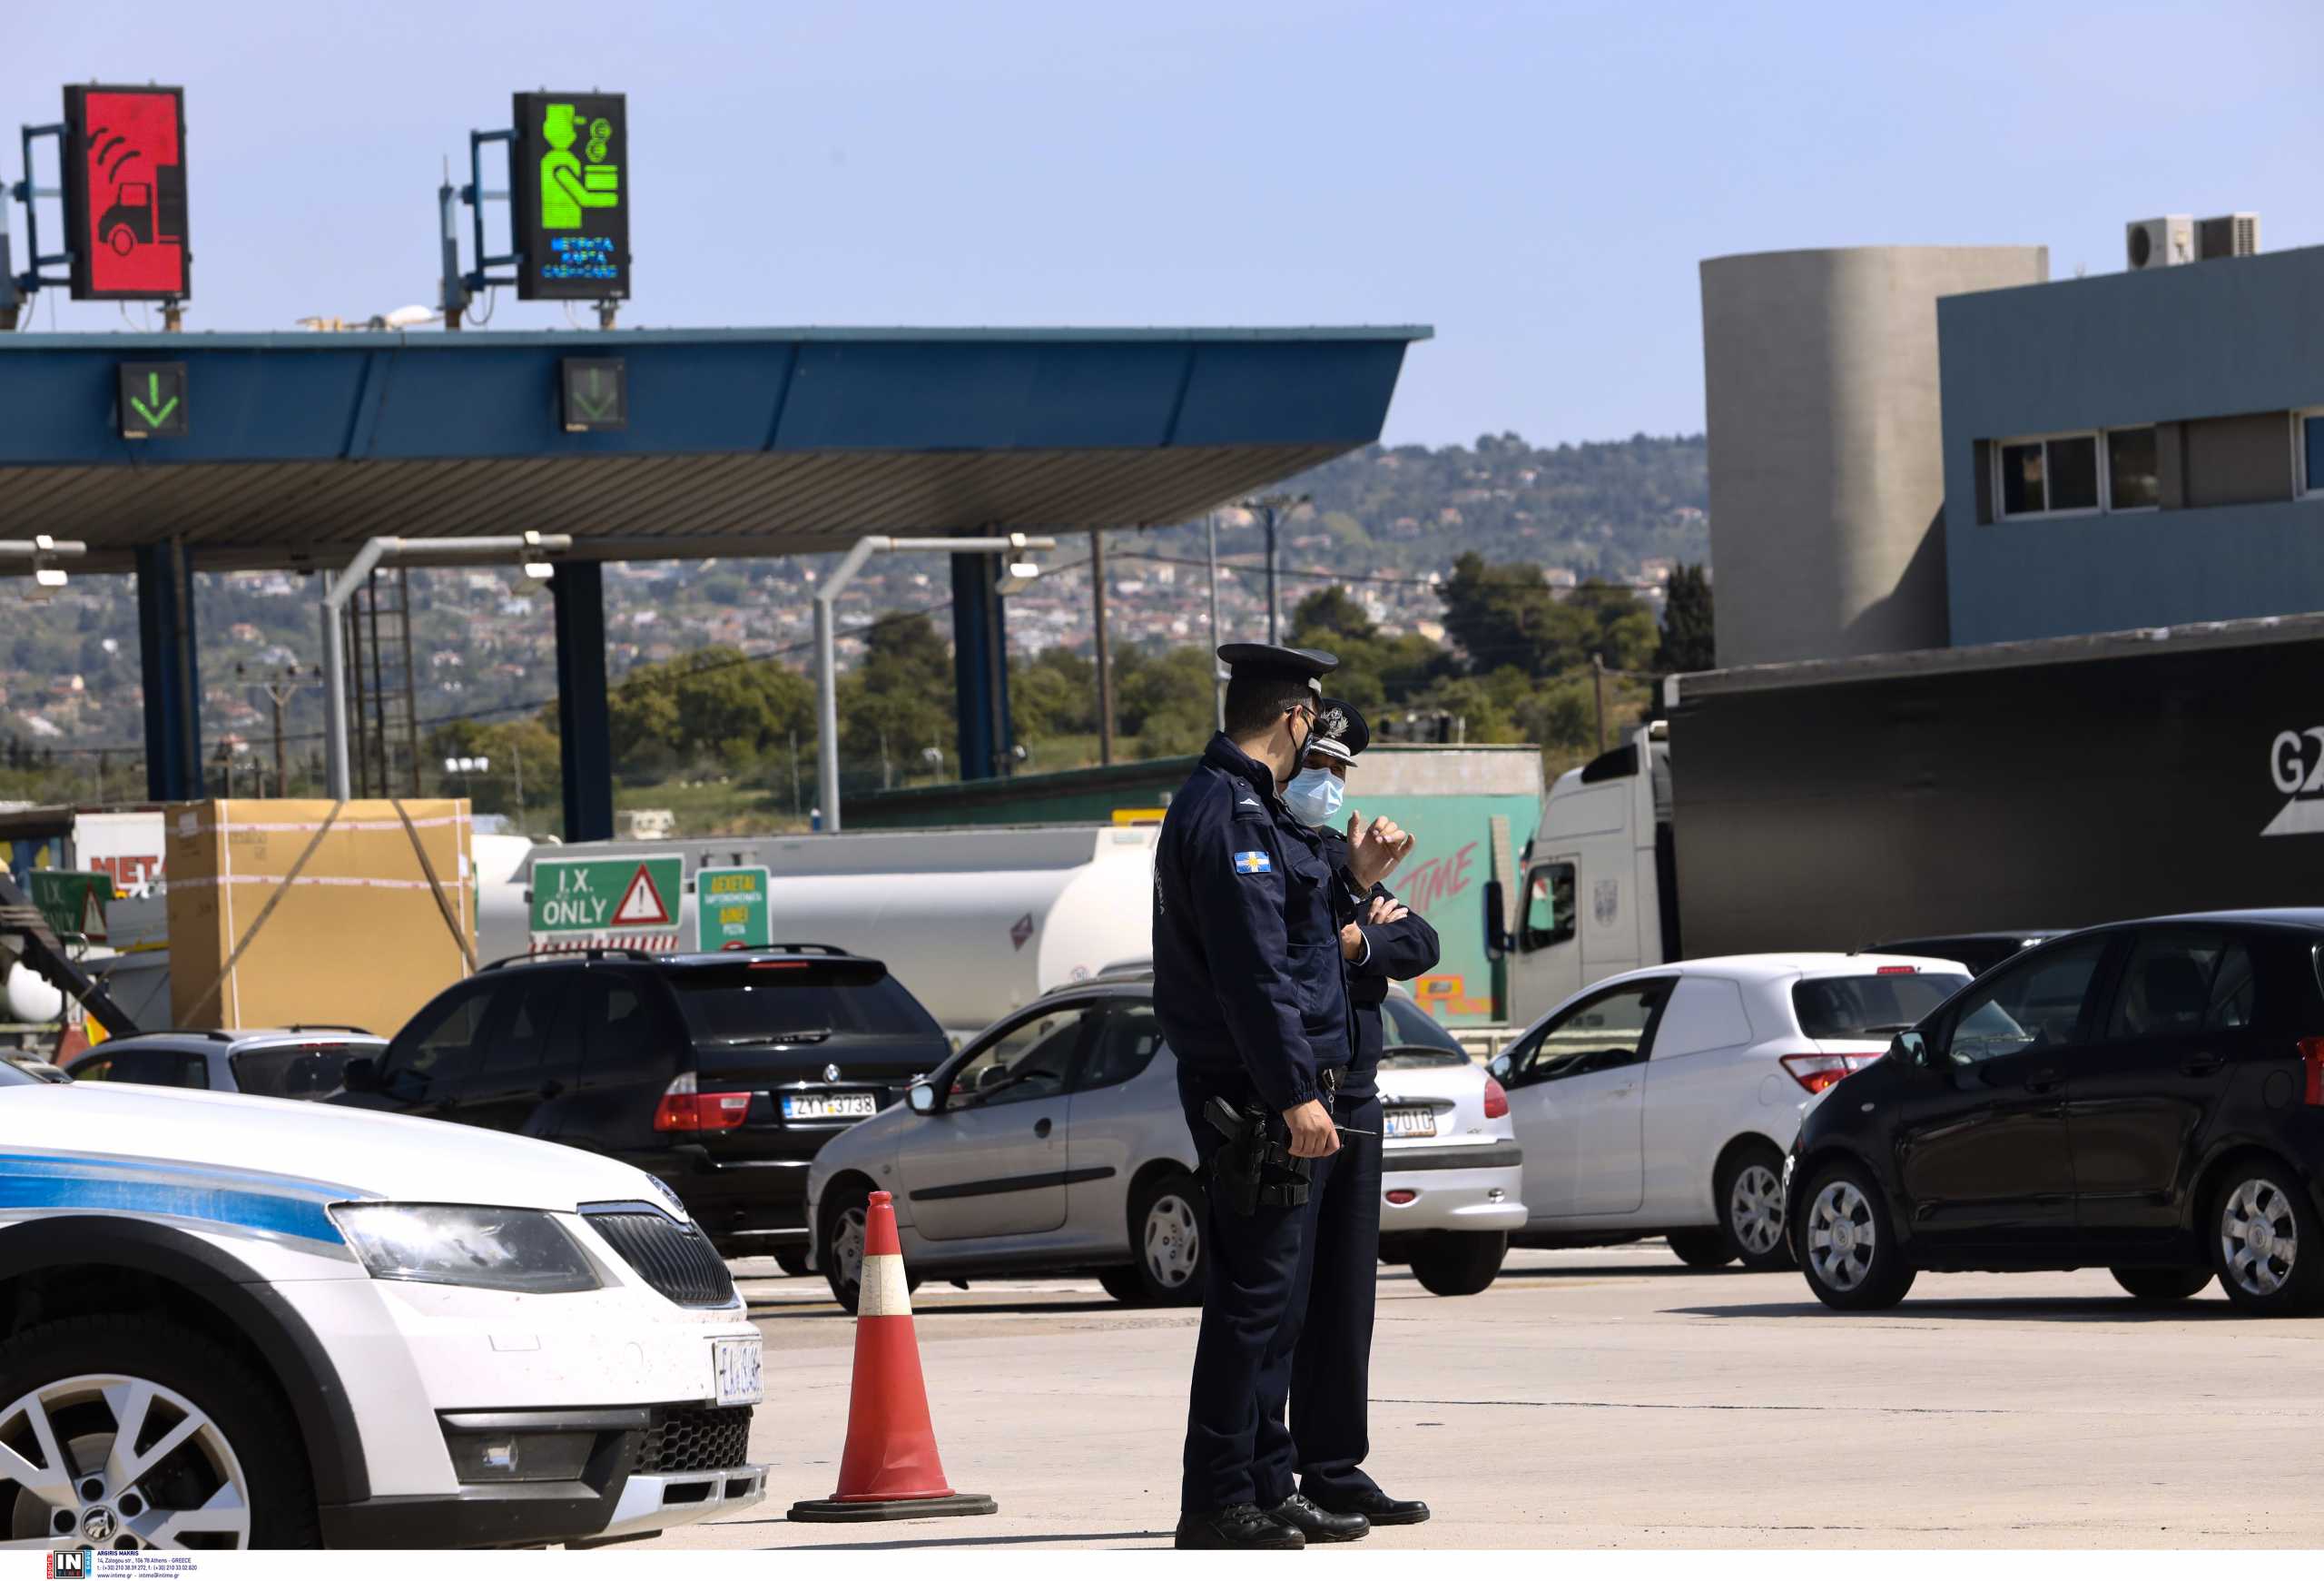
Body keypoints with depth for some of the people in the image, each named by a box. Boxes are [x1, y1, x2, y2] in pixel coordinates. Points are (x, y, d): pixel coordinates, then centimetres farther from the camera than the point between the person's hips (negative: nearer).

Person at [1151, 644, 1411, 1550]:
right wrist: (1295, 1093, -24)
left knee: (1274, 1303, 14)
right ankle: (1218, 1502, -8)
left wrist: (1353, 881, 17)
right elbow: (1251, 970, -22)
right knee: (1253, 1297, -9)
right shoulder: (1230, 813, -15)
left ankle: (1268, 1489, 19)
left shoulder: (1240, 807, 18)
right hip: (1254, 1098, -11)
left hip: (1275, 1101, 11)